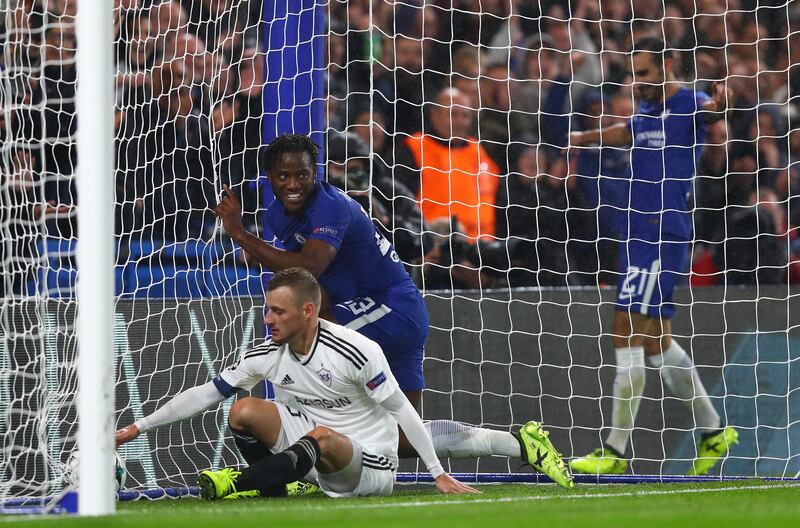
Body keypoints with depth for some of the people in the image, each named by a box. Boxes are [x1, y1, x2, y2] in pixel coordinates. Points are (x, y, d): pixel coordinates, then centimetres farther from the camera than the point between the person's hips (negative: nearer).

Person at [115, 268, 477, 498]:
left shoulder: (356, 351, -19)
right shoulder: (268, 356, -3)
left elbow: (401, 411, -14)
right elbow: (204, 395, 3)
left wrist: (440, 475, -15)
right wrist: (136, 429, 1)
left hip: (370, 468, -5)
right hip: (311, 449, 6)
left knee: (321, 438, -38)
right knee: (243, 411, -13)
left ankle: (239, 484, -35)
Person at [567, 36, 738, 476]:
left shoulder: (687, 105, -10)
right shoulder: (645, 113, 16)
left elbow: (707, 110, -34)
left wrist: (718, 105, -55)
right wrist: (588, 137, 49)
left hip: (664, 234, -9)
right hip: (638, 234, 9)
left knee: (629, 337, -12)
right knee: (656, 340, 14)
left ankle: (615, 452, -10)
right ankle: (713, 430, 26)